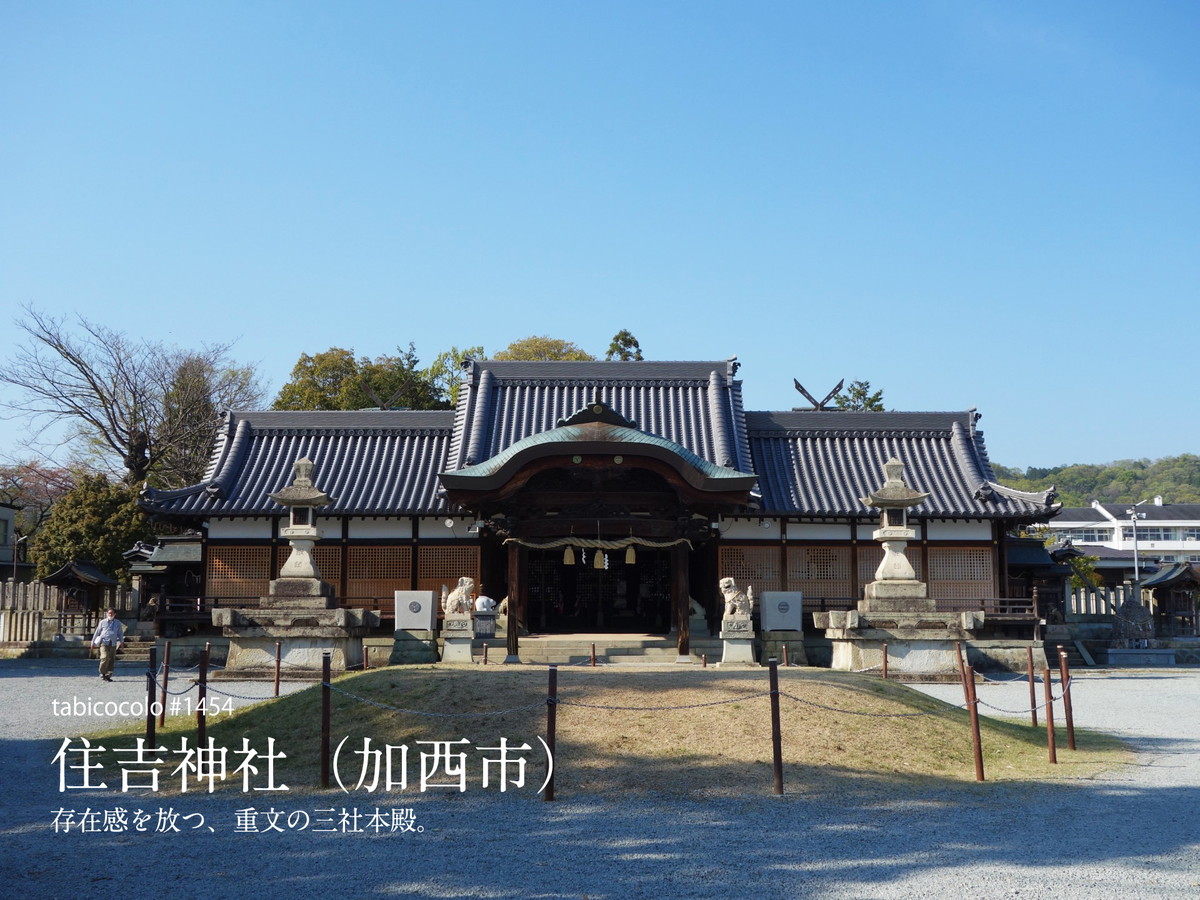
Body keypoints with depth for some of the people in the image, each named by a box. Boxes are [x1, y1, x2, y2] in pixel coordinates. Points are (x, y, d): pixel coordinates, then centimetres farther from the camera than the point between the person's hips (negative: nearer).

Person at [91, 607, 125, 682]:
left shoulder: (118, 623, 14)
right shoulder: (102, 622, 9)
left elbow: (120, 633, 20)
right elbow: (97, 632, 15)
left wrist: (121, 642, 10)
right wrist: (93, 642, 17)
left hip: (113, 644, 3)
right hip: (104, 642, -3)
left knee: (112, 659, 0)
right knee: (105, 657, -18)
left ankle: (108, 675, 8)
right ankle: (102, 673, -1)